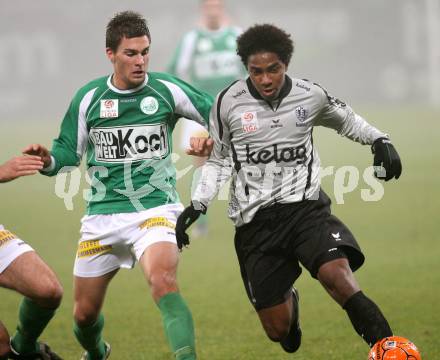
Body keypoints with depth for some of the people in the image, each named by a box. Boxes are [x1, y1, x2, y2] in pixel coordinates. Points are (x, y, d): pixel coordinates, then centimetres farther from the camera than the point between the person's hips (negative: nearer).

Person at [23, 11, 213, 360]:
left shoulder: (167, 89, -3)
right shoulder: (88, 97, 0)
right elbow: (69, 151, 6)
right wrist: (48, 159, -15)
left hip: (156, 209, -3)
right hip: (103, 213, 3)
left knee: (163, 282, -32)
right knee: (85, 313, 11)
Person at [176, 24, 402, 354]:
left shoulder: (312, 96, 0)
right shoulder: (228, 103, -3)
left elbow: (346, 120, 22)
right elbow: (219, 159, 12)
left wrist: (380, 141, 6)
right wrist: (198, 204, 1)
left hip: (305, 206, 0)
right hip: (255, 222, 1)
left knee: (336, 274, -32)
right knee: (278, 329, 3)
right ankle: (288, 301, 41)